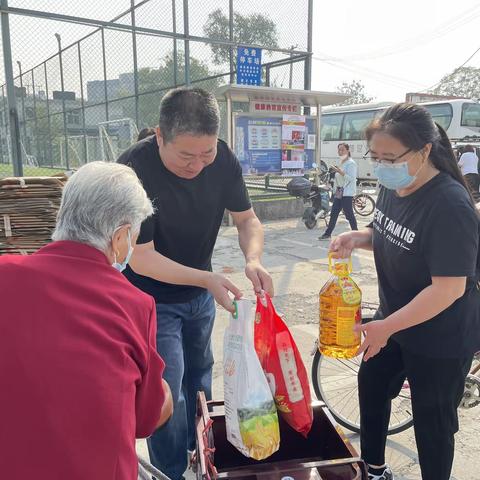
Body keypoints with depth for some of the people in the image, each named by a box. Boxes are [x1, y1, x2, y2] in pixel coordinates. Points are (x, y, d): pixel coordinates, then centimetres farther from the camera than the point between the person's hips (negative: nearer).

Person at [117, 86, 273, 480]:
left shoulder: (223, 159, -16)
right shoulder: (134, 171, -31)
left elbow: (247, 219, -6)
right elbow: (140, 257, -28)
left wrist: (254, 260, -26)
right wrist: (208, 279, -36)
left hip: (200, 290, 5)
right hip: (153, 298, -5)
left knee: (199, 373, 21)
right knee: (168, 390, -5)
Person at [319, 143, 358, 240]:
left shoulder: (351, 163, -9)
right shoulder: (341, 162, 18)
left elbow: (351, 178, -20)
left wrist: (340, 172, -27)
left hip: (347, 193, -9)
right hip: (339, 192, 9)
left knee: (349, 214, -5)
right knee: (333, 214, 9)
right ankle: (327, 234, 13)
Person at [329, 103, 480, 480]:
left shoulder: (450, 205, -29)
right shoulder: (392, 187, -5)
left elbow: (449, 288, -31)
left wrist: (386, 326, -30)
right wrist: (358, 238, -9)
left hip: (440, 339, -9)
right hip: (394, 318, 9)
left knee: (432, 421, 9)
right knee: (372, 387, 24)